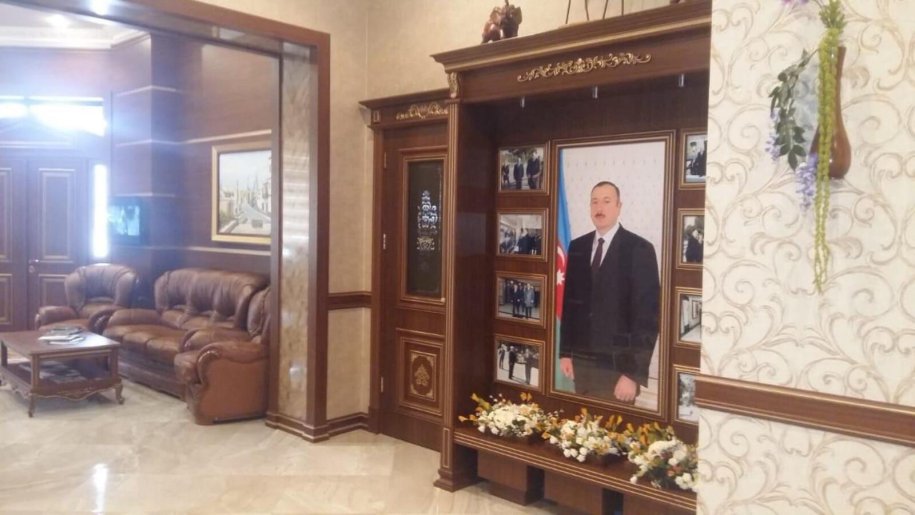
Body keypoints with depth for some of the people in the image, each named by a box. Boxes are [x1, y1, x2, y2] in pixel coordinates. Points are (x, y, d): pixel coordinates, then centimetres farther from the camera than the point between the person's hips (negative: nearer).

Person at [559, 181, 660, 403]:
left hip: (618, 364, -4)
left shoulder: (640, 249, -9)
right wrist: (565, 352, 7)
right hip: (581, 360, 5)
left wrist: (634, 373, -14)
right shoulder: (577, 247, 7)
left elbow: (647, 313, -11)